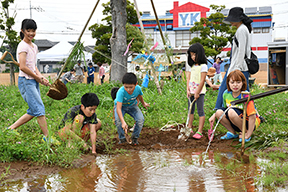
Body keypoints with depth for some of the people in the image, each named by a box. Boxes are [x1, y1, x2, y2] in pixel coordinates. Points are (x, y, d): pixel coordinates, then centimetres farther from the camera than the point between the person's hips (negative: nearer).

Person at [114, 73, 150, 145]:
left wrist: (143, 103, 22)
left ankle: (135, 137, 5)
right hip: (121, 105, -3)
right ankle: (122, 138, -5)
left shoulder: (138, 88, -27)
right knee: (118, 120, -30)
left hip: (132, 105, 3)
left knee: (140, 119, -20)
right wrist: (123, 122, -56)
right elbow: (118, 108, -45)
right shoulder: (121, 92, -39)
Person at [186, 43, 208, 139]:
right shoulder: (192, 66, 12)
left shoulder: (203, 66, -9)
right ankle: (189, 128, 24)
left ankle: (199, 132, -5)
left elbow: (202, 81, -13)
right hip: (191, 91, 7)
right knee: (191, 110, 14)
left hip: (200, 91, -7)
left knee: (200, 111, -5)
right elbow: (189, 78, 10)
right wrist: (188, 90, -2)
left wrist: (197, 92, -15)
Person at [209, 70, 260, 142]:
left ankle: (245, 133, -11)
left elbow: (252, 116, -28)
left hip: (250, 123, -6)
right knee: (219, 112, -17)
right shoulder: (226, 94, -6)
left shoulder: (246, 96, -25)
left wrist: (248, 135, -27)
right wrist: (214, 115, -6)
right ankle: (232, 133, 2)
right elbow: (225, 108, 12)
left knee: (231, 112, -32)